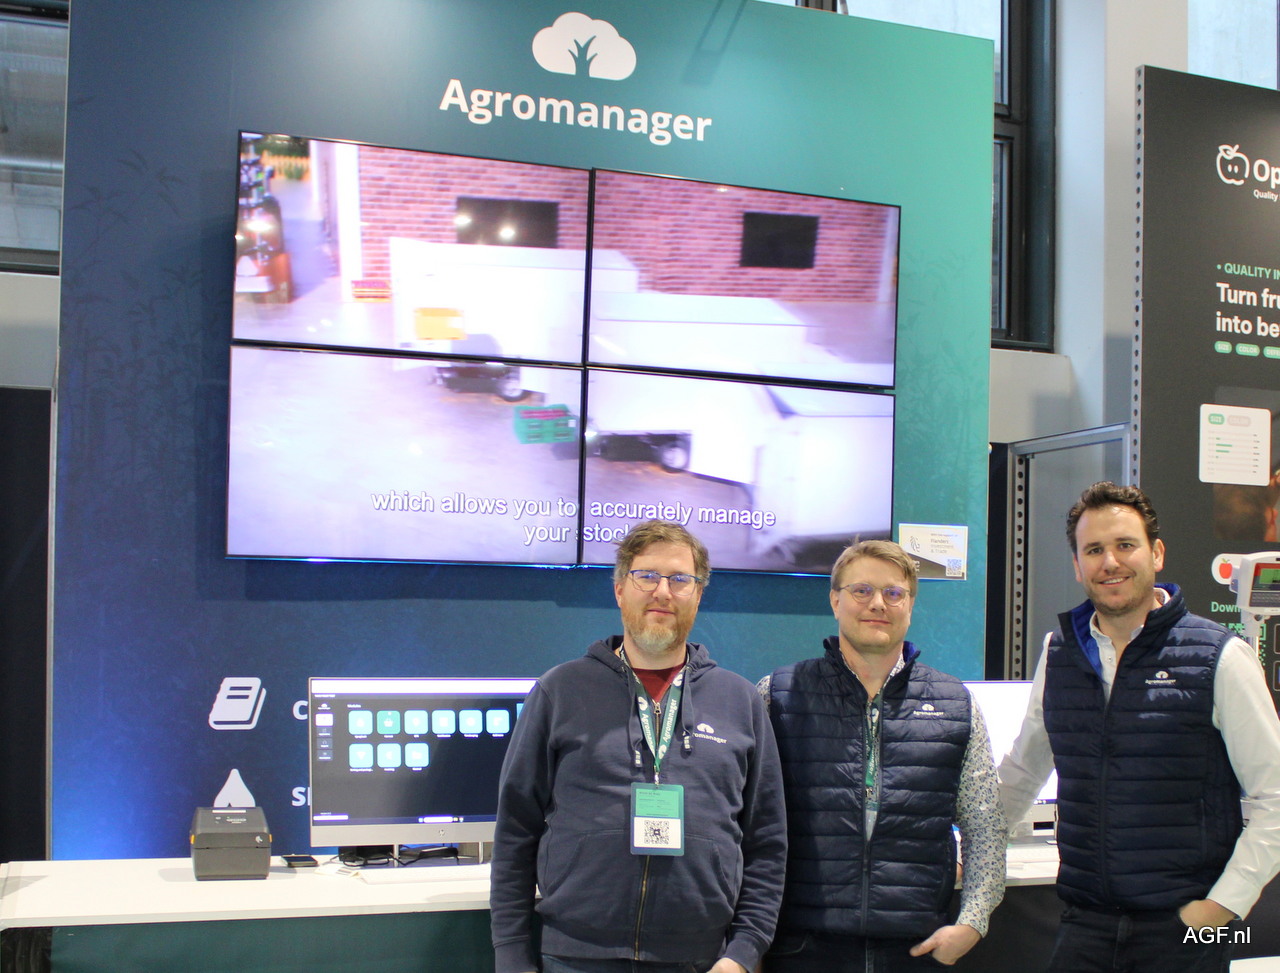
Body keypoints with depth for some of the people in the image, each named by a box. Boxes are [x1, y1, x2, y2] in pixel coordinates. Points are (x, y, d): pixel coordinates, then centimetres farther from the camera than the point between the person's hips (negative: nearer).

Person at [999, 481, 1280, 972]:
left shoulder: (1219, 658, -6)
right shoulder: (1059, 654, 5)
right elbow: (1021, 772, 18)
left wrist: (1225, 903, -9)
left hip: (1183, 924, -3)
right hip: (1085, 920, 3)